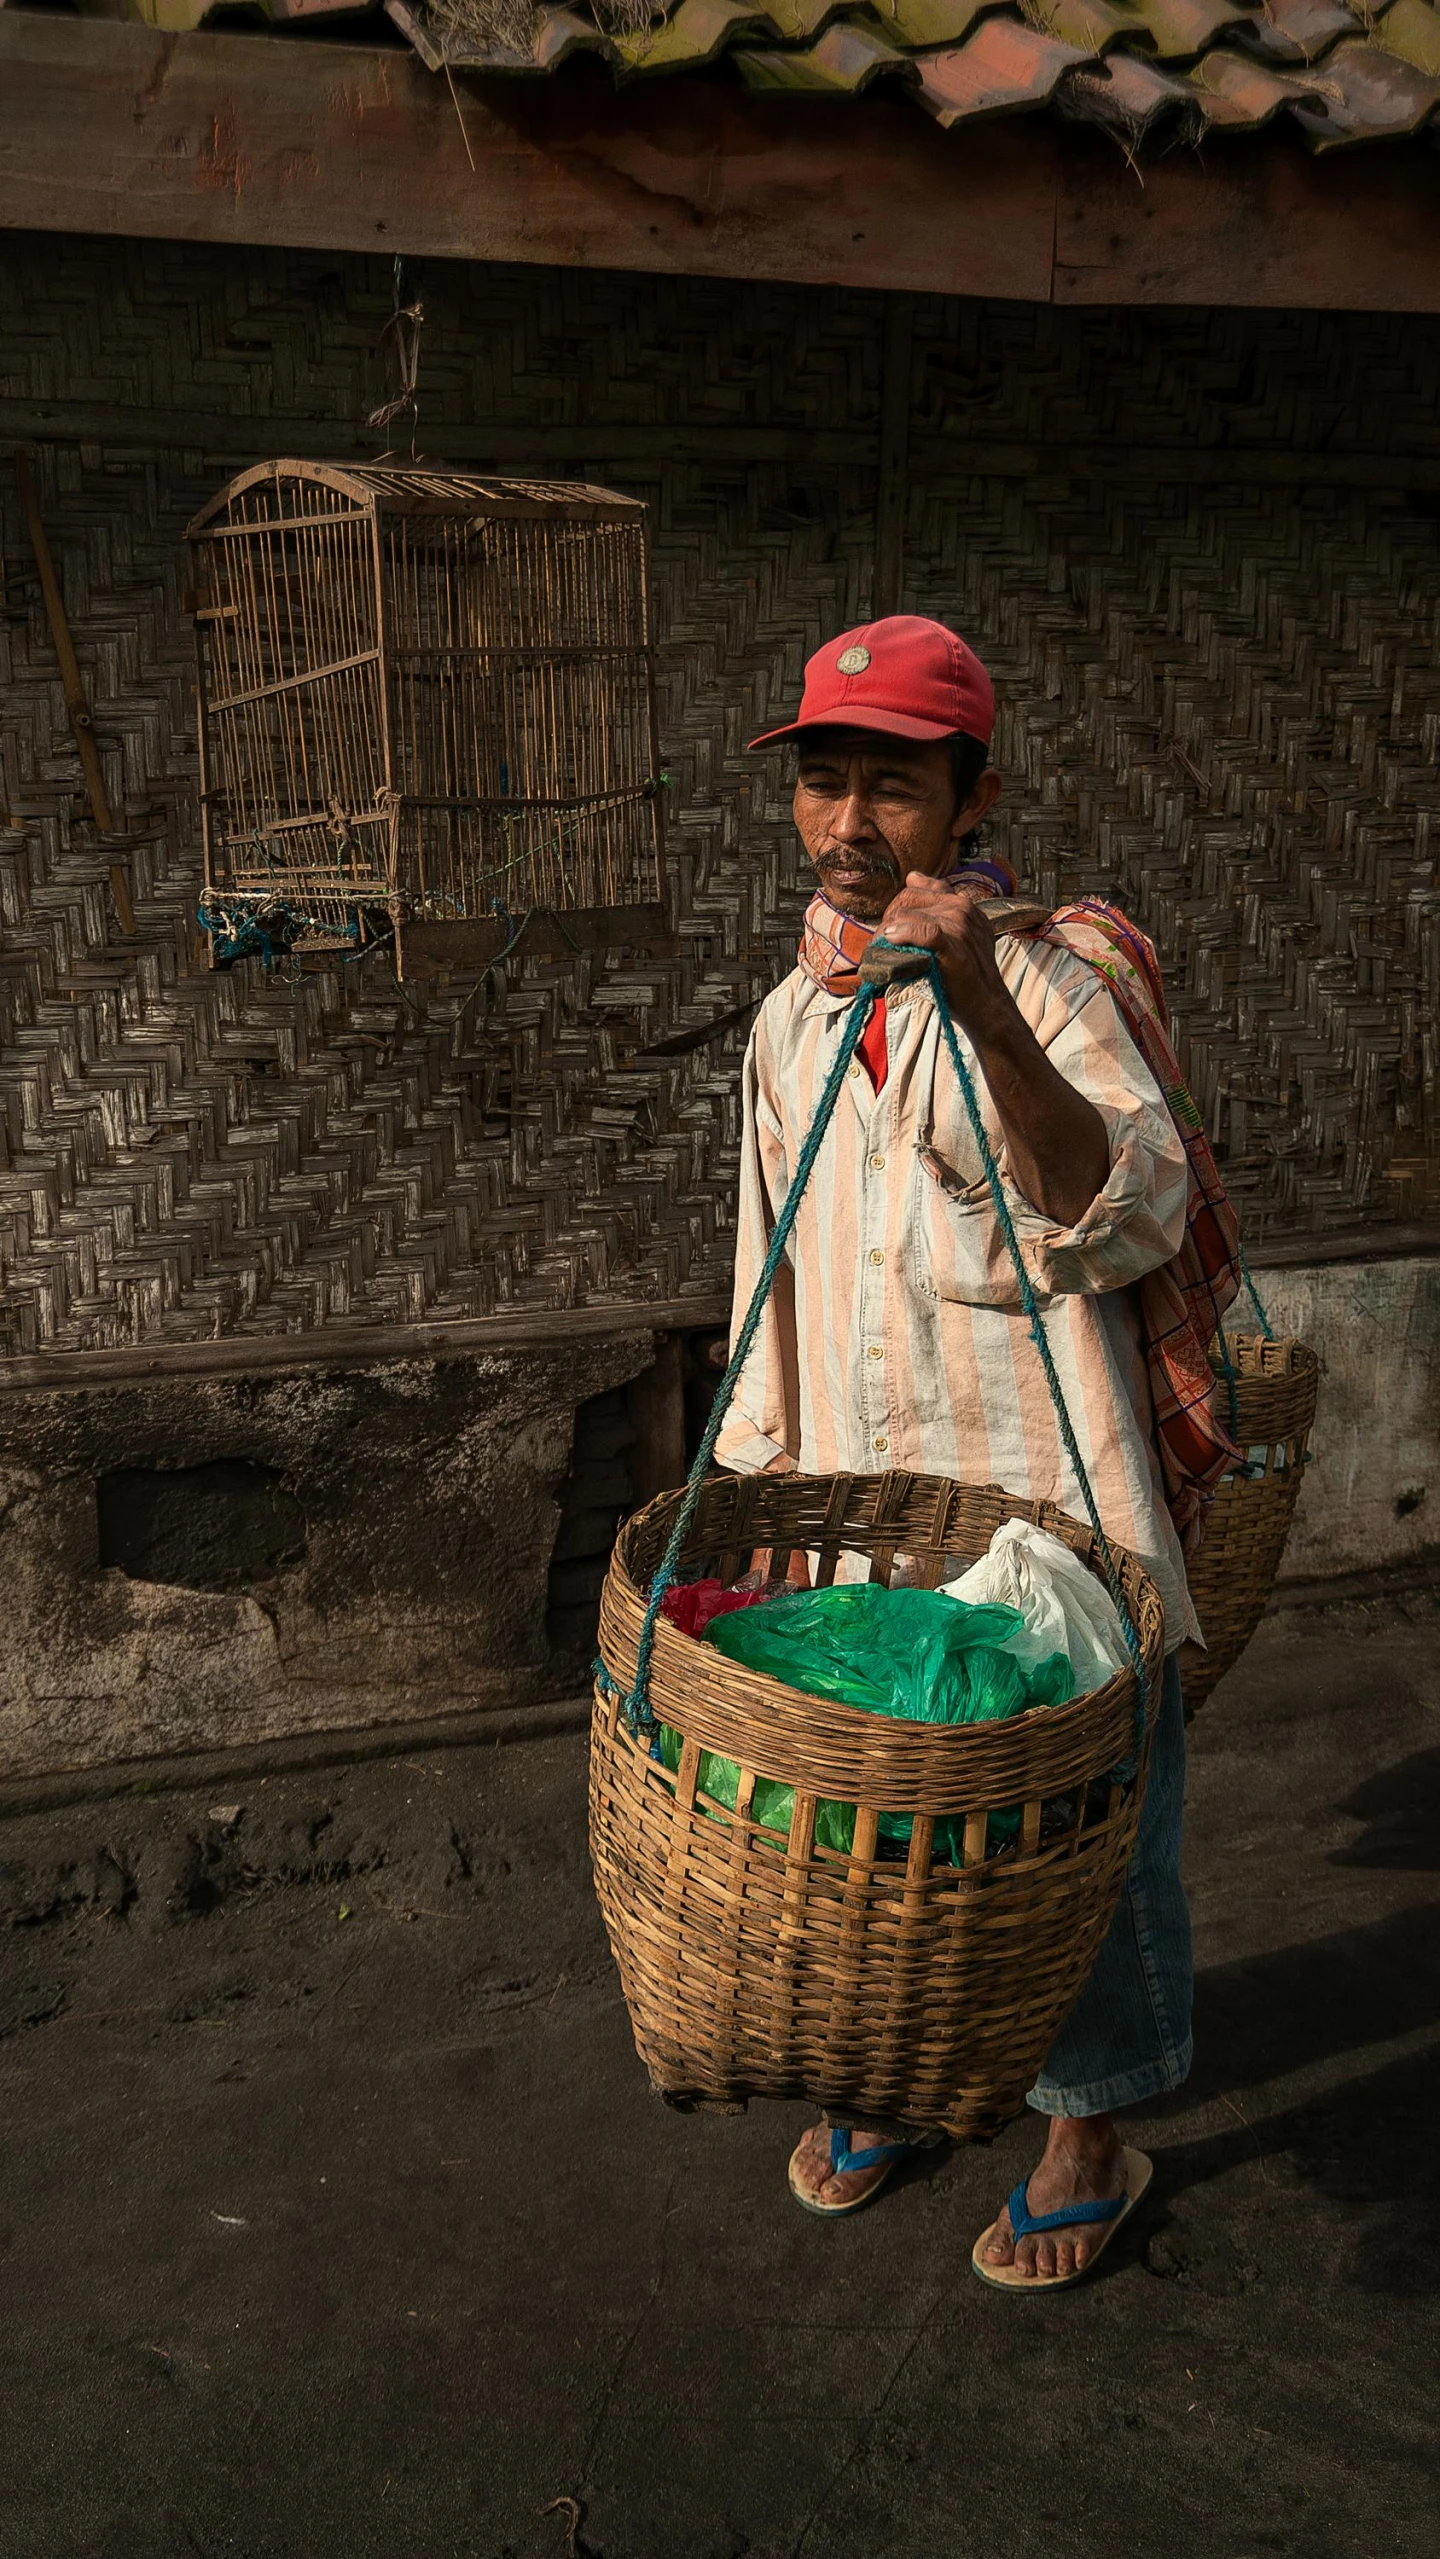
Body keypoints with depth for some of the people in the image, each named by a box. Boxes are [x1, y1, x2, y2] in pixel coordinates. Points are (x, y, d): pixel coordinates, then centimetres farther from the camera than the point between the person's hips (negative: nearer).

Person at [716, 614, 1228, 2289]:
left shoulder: (1045, 984, -12)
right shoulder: (789, 1020, 7)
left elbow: (1125, 1223, -29)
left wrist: (985, 1008, -42)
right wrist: (752, 1477, 16)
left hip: (1040, 1515, -5)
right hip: (855, 1521, 5)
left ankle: (1092, 2136, 32)